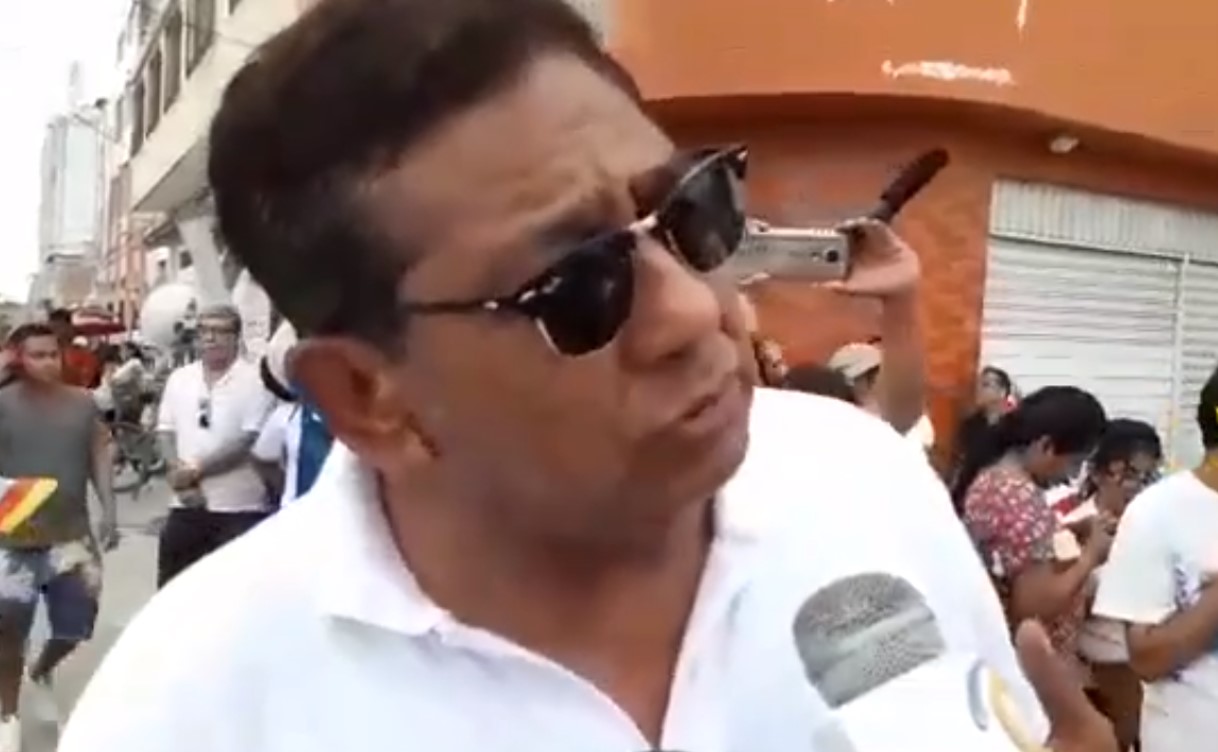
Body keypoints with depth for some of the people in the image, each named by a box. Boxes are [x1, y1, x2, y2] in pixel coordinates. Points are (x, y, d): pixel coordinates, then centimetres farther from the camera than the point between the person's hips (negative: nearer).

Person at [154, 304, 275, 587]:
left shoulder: (255, 380, -8)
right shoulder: (179, 378, 9)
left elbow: (249, 441, -14)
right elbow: (166, 433, 8)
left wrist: (197, 470, -15)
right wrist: (181, 474, -10)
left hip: (240, 506, -5)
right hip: (188, 504, 5)